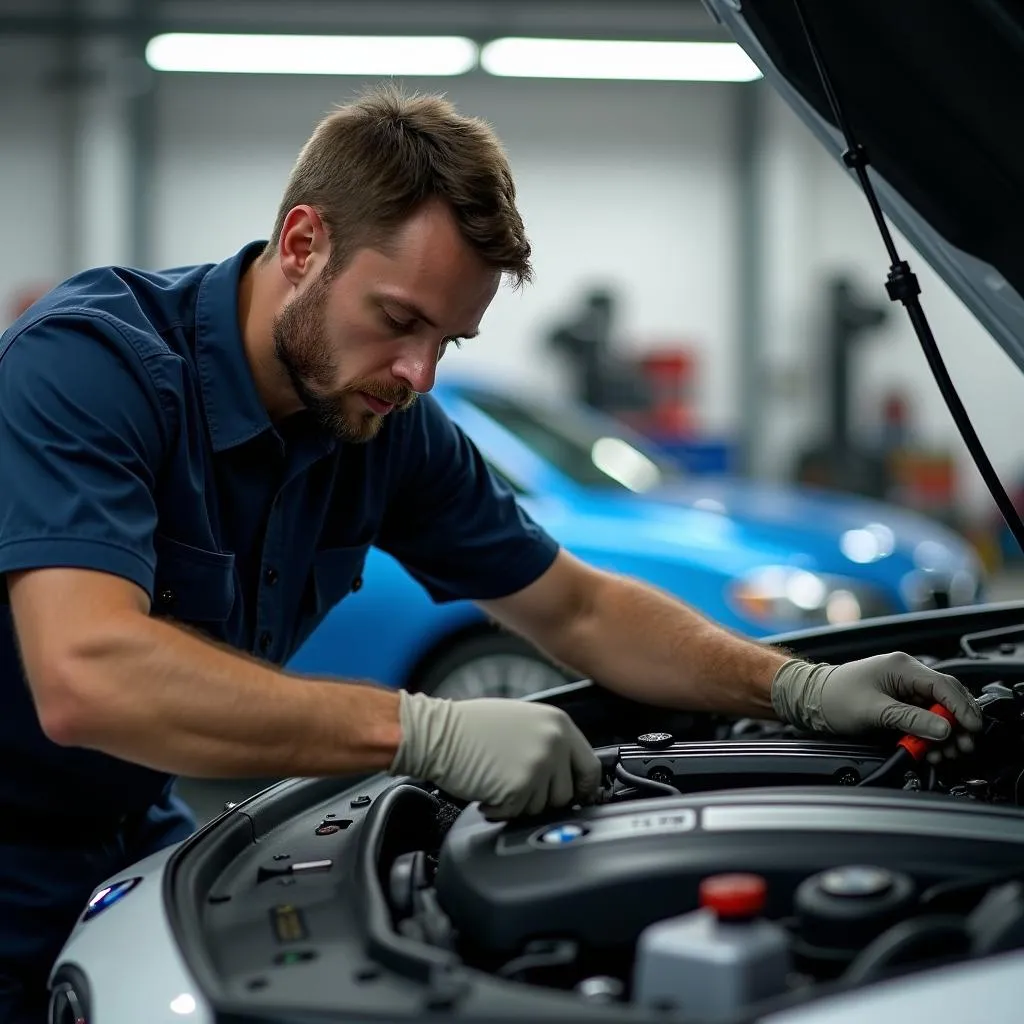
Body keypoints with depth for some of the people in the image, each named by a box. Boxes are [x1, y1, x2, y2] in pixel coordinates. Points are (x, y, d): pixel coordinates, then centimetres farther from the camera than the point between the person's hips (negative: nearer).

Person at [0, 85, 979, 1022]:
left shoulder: (390, 424, -3)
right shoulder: (87, 362, -25)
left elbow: (577, 611, 8)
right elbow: (87, 678, -40)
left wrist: (800, 687, -6)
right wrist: (429, 732, -42)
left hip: (128, 850, 6)